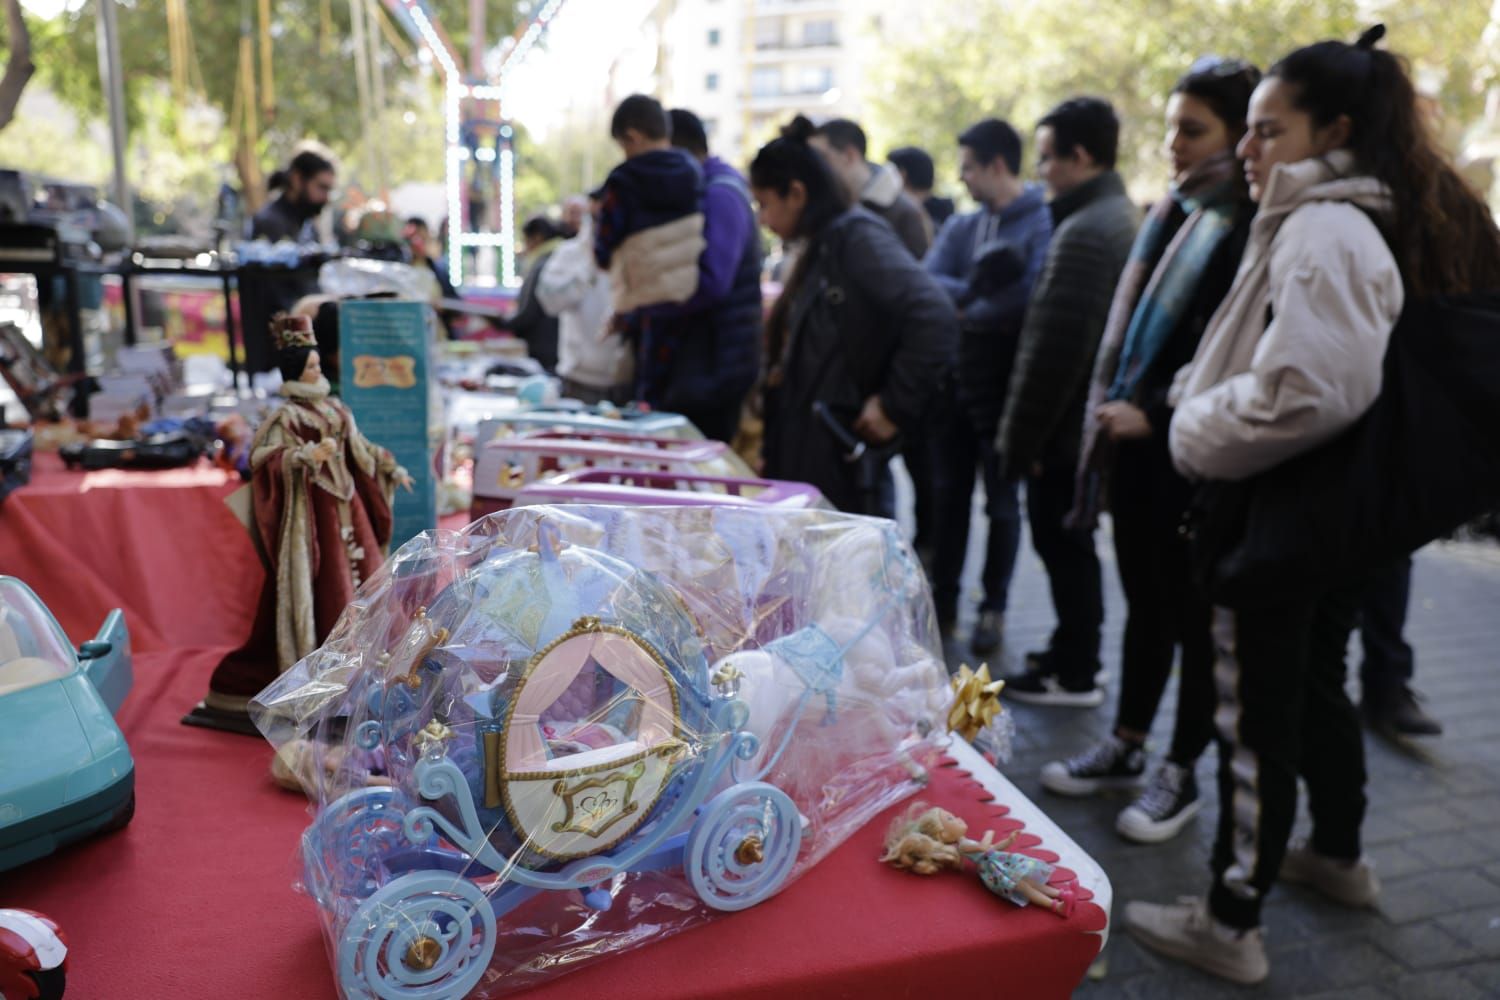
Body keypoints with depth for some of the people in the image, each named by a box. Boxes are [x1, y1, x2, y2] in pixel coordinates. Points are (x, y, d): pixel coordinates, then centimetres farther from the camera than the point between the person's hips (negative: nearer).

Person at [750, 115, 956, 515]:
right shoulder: (822, 246, 15)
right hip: (801, 451, 9)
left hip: (840, 457, -9)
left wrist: (895, 406, -19)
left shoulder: (857, 236, -12)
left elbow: (934, 318, -24)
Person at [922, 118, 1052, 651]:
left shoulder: (1043, 223, -11)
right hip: (956, 377, 6)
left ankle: (993, 608, 21)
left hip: (1006, 385, -6)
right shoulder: (961, 226, 9)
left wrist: (965, 304, -12)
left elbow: (1031, 298, -23)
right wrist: (973, 290, -22)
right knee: (949, 493, 14)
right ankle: (943, 596, 28)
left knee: (1002, 502, 7)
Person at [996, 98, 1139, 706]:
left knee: (1063, 546, 2)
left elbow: (1055, 347, -24)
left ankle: (1074, 674, 14)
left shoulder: (1082, 232, -20)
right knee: (1071, 545, 19)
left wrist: (1021, 436, -16)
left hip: (1064, 428, -10)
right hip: (1090, 423, 10)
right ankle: (1072, 653, 32)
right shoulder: (1121, 217, 13)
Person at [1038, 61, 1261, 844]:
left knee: (1192, 613, 6)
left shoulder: (1254, 229, -12)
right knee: (1144, 603, 16)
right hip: (1137, 445, 7)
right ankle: (1125, 747, 29)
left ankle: (1181, 773, 21)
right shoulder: (1173, 214, 11)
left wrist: (1154, 415, -15)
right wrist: (1108, 409, 11)